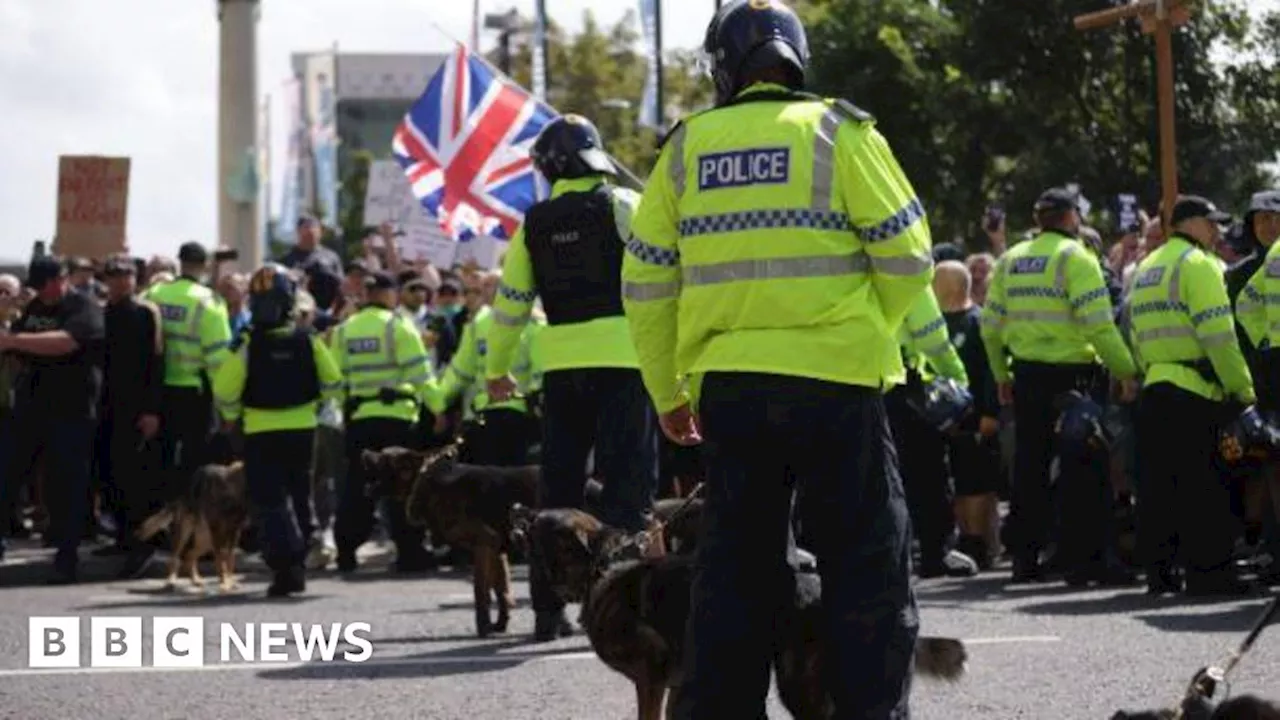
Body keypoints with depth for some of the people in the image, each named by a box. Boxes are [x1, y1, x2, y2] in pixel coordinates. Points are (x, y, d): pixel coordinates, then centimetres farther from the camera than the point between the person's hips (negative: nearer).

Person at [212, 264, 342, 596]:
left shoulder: (250, 344, -13)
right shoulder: (308, 341, -5)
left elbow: (225, 388, -12)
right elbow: (332, 382, -1)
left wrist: (232, 415, 7)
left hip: (261, 431, -3)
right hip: (302, 428, 3)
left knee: (269, 501, 0)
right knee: (299, 495, 19)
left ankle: (285, 565, -16)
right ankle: (297, 563, 25)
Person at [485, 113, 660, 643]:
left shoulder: (535, 224, 8)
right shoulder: (621, 206, -2)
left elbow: (511, 300, 13)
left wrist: (496, 370, 23)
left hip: (562, 363, 4)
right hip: (622, 355, -4)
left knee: (558, 483, 10)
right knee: (628, 478, -1)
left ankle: (548, 606, 12)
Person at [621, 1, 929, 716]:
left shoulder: (687, 147, 8)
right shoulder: (837, 132, -1)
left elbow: (646, 283, 10)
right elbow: (907, 256, -3)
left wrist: (667, 392, 18)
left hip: (727, 383, 3)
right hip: (834, 378, -3)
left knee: (733, 568, 13)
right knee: (869, 566, 4)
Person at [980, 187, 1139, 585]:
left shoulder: (1010, 260, 11)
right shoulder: (1074, 257, -9)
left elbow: (991, 327, 13)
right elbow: (1098, 324, -18)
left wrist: (1002, 376, 22)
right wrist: (1127, 371, -13)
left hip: (1027, 376, 6)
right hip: (1072, 375, -6)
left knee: (1029, 467, 11)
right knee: (1082, 470, -3)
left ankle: (1025, 557, 14)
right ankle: (1084, 558, -6)